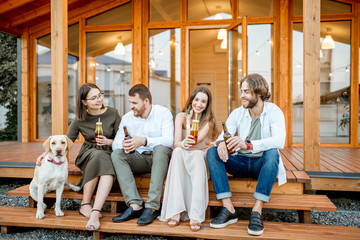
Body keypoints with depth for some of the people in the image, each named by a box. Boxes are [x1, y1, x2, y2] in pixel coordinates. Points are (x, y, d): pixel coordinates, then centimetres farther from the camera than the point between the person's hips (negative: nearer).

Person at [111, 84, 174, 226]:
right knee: (116, 154, -21)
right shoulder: (127, 118, 6)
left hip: (160, 159, -3)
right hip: (139, 159, 4)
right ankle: (135, 206, -31)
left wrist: (144, 141, -33)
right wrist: (123, 145, -24)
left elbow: (169, 140, -19)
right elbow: (116, 143, 1)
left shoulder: (163, 113, -6)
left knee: (160, 149, -35)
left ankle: (152, 207, -35)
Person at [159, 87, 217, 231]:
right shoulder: (181, 116, 2)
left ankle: (195, 215, -43)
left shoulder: (209, 120, 0)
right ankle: (176, 211, -41)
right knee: (178, 151, -34)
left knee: (197, 154, -36)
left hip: (200, 157, 0)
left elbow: (194, 141, -17)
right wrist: (183, 144, -33)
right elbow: (176, 143, -14)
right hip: (181, 159, 1)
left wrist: (189, 121, -15)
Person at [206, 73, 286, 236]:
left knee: (272, 152, -35)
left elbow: (279, 141, -26)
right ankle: (228, 209, -27)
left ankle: (257, 211, -34)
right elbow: (224, 134, -7)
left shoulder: (274, 112, -8)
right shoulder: (237, 113, 4)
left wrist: (248, 144, -42)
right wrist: (221, 142, -35)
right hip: (241, 163, 4)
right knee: (212, 152, -20)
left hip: (262, 164, -3)